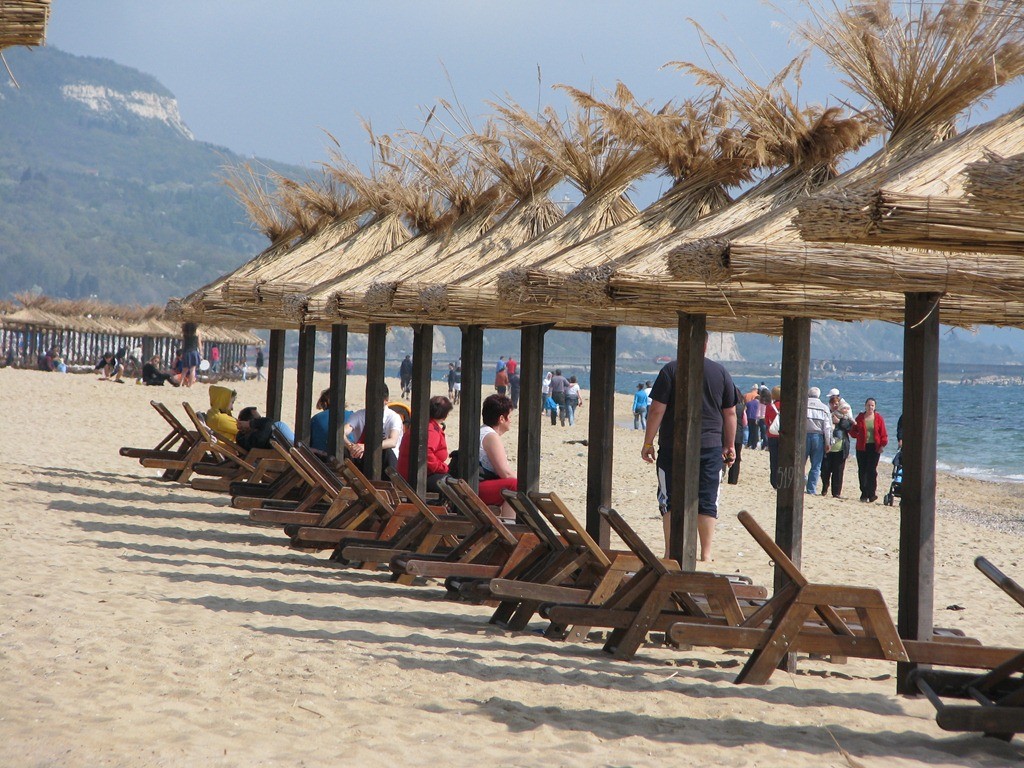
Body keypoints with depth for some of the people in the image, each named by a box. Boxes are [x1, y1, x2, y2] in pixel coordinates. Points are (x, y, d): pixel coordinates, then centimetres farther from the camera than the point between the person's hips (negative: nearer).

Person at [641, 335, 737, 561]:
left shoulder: (671, 370, -4)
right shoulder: (721, 372, 5)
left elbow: (657, 410, -6)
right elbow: (730, 413, 10)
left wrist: (648, 443, 1)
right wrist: (730, 446, 20)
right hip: (711, 447, 2)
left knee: (670, 501, 4)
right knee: (707, 502, 6)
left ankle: (670, 553, 2)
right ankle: (706, 554, 4)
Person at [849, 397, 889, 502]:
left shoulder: (878, 418, 4)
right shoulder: (860, 417, 8)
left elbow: (883, 433, 3)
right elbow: (853, 432, 13)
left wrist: (883, 444, -7)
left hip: (874, 447, -2)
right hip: (862, 447, 2)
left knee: (872, 470, -5)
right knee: (862, 470, 2)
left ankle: (871, 493, -1)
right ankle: (864, 493, 8)